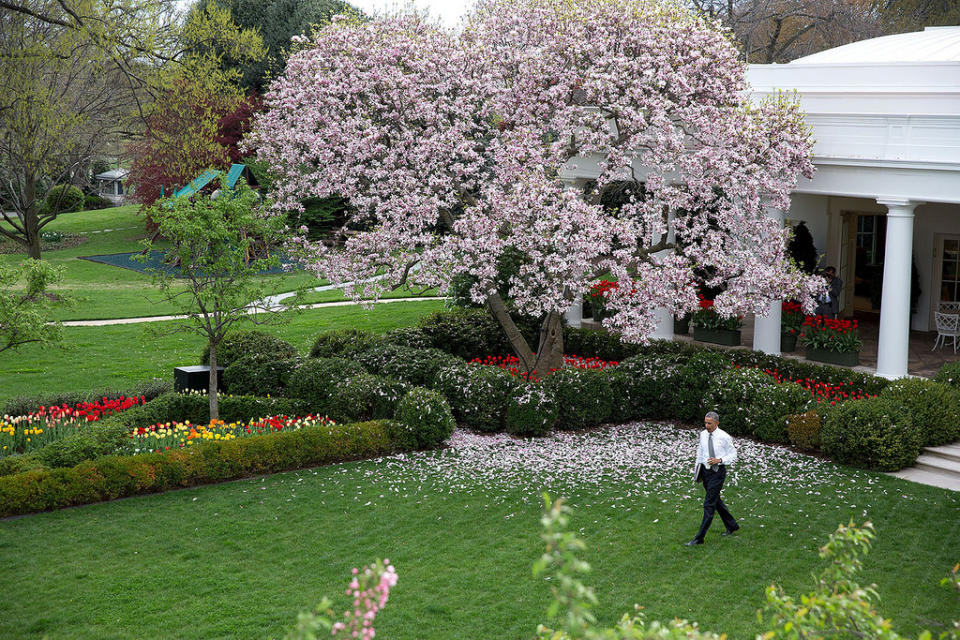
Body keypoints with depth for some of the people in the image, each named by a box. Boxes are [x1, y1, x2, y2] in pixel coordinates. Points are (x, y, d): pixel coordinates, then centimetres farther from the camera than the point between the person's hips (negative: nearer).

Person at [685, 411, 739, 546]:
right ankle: (732, 526, 39)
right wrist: (697, 468, 17)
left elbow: (733, 455, -6)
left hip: (718, 471, -7)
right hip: (705, 470, 7)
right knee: (716, 501, 19)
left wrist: (719, 460, -20)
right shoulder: (703, 435, 4)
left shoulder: (724, 437, -12)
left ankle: (699, 538, -7)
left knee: (709, 504, -8)